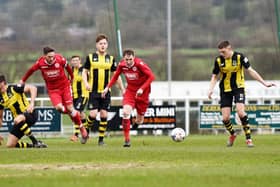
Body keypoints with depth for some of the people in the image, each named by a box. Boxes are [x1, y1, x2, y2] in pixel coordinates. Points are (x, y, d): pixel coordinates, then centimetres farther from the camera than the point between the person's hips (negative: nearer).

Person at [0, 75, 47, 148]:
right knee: (10, 145, -5)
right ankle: (33, 145, 11)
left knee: (18, 120, -41)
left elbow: (33, 88, -19)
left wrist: (32, 104, -30)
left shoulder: (13, 88, -12)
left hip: (29, 114, -7)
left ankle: (36, 142, -26)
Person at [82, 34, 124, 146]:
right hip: (93, 91, -2)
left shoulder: (111, 59, 8)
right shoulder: (90, 57, 3)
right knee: (93, 114, -12)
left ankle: (101, 139, 7)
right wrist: (86, 83, -10)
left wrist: (122, 89, 12)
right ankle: (86, 131, 15)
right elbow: (85, 71, 8)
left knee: (104, 115, -2)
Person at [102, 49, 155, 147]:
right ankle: (127, 139, -14)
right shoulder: (121, 65, -11)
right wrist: (107, 87, -1)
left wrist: (142, 89, -31)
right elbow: (115, 76, 8)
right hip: (130, 90, 2)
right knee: (126, 112, -21)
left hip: (142, 92, -2)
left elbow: (151, 76, -24)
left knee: (139, 119, 6)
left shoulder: (139, 64, -24)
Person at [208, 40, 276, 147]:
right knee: (225, 118, -5)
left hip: (238, 88, -2)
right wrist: (211, 90, -12)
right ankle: (232, 134, 27)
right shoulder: (218, 60, -4)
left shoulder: (239, 57, -10)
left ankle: (248, 138, -11)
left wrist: (264, 83, -8)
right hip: (225, 90, 2)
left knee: (240, 112, -23)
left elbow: (250, 71, -5)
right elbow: (215, 77, 5)